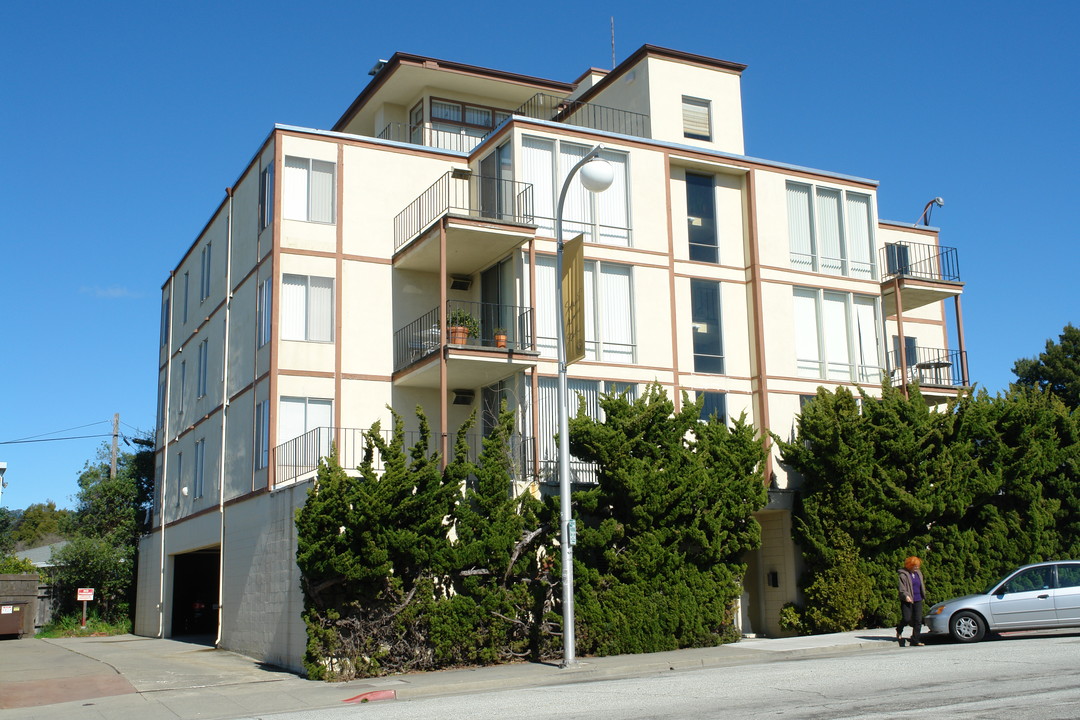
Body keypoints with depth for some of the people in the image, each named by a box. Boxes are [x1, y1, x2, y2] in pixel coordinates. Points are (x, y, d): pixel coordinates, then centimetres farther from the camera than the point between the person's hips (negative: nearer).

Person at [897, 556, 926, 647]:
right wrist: (906, 596, -29)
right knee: (906, 619, -10)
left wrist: (923, 595, 24)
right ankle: (899, 631, 23)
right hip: (907, 601, -6)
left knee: (918, 620, -2)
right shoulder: (903, 575, -8)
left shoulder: (918, 573, 12)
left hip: (918, 600, 6)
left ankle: (915, 640, 3)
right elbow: (902, 588, -14)